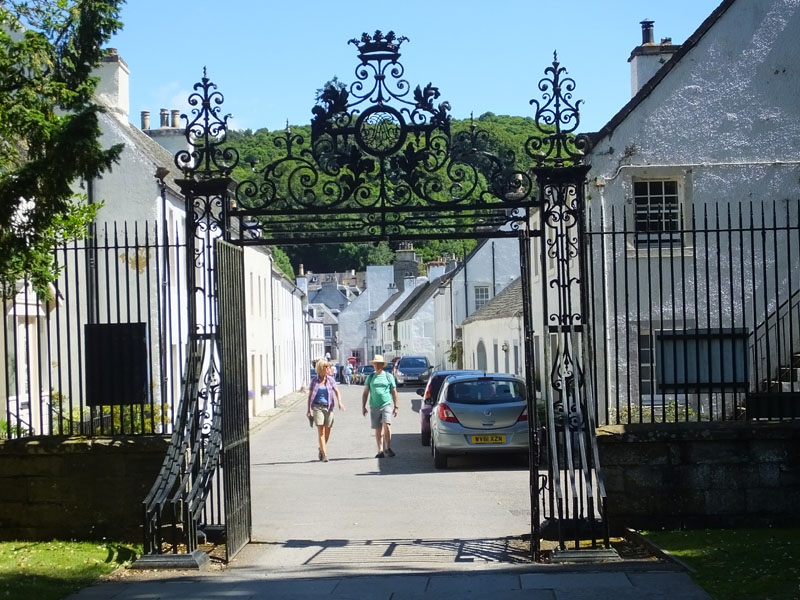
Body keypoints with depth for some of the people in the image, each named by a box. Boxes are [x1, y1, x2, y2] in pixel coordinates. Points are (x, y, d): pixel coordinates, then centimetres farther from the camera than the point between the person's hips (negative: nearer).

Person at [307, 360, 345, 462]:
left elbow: (337, 392, 2)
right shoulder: (314, 380, 2)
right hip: (317, 407, -2)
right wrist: (309, 410, 2)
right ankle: (324, 455, -11)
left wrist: (339, 402, -17)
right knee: (321, 431, -10)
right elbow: (310, 395, 6)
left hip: (328, 407, 2)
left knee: (327, 431, 7)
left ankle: (321, 450, 31)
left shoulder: (331, 379, 5)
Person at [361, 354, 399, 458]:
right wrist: (363, 407, 7)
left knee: (386, 425, -18)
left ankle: (388, 448, -8)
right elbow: (365, 393, 14)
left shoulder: (389, 376, 8)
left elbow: (394, 392, 10)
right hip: (374, 406, 2)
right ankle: (380, 451, 8)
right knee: (378, 430, 4)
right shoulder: (370, 377, 12)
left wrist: (395, 407, 6)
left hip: (387, 404, -2)